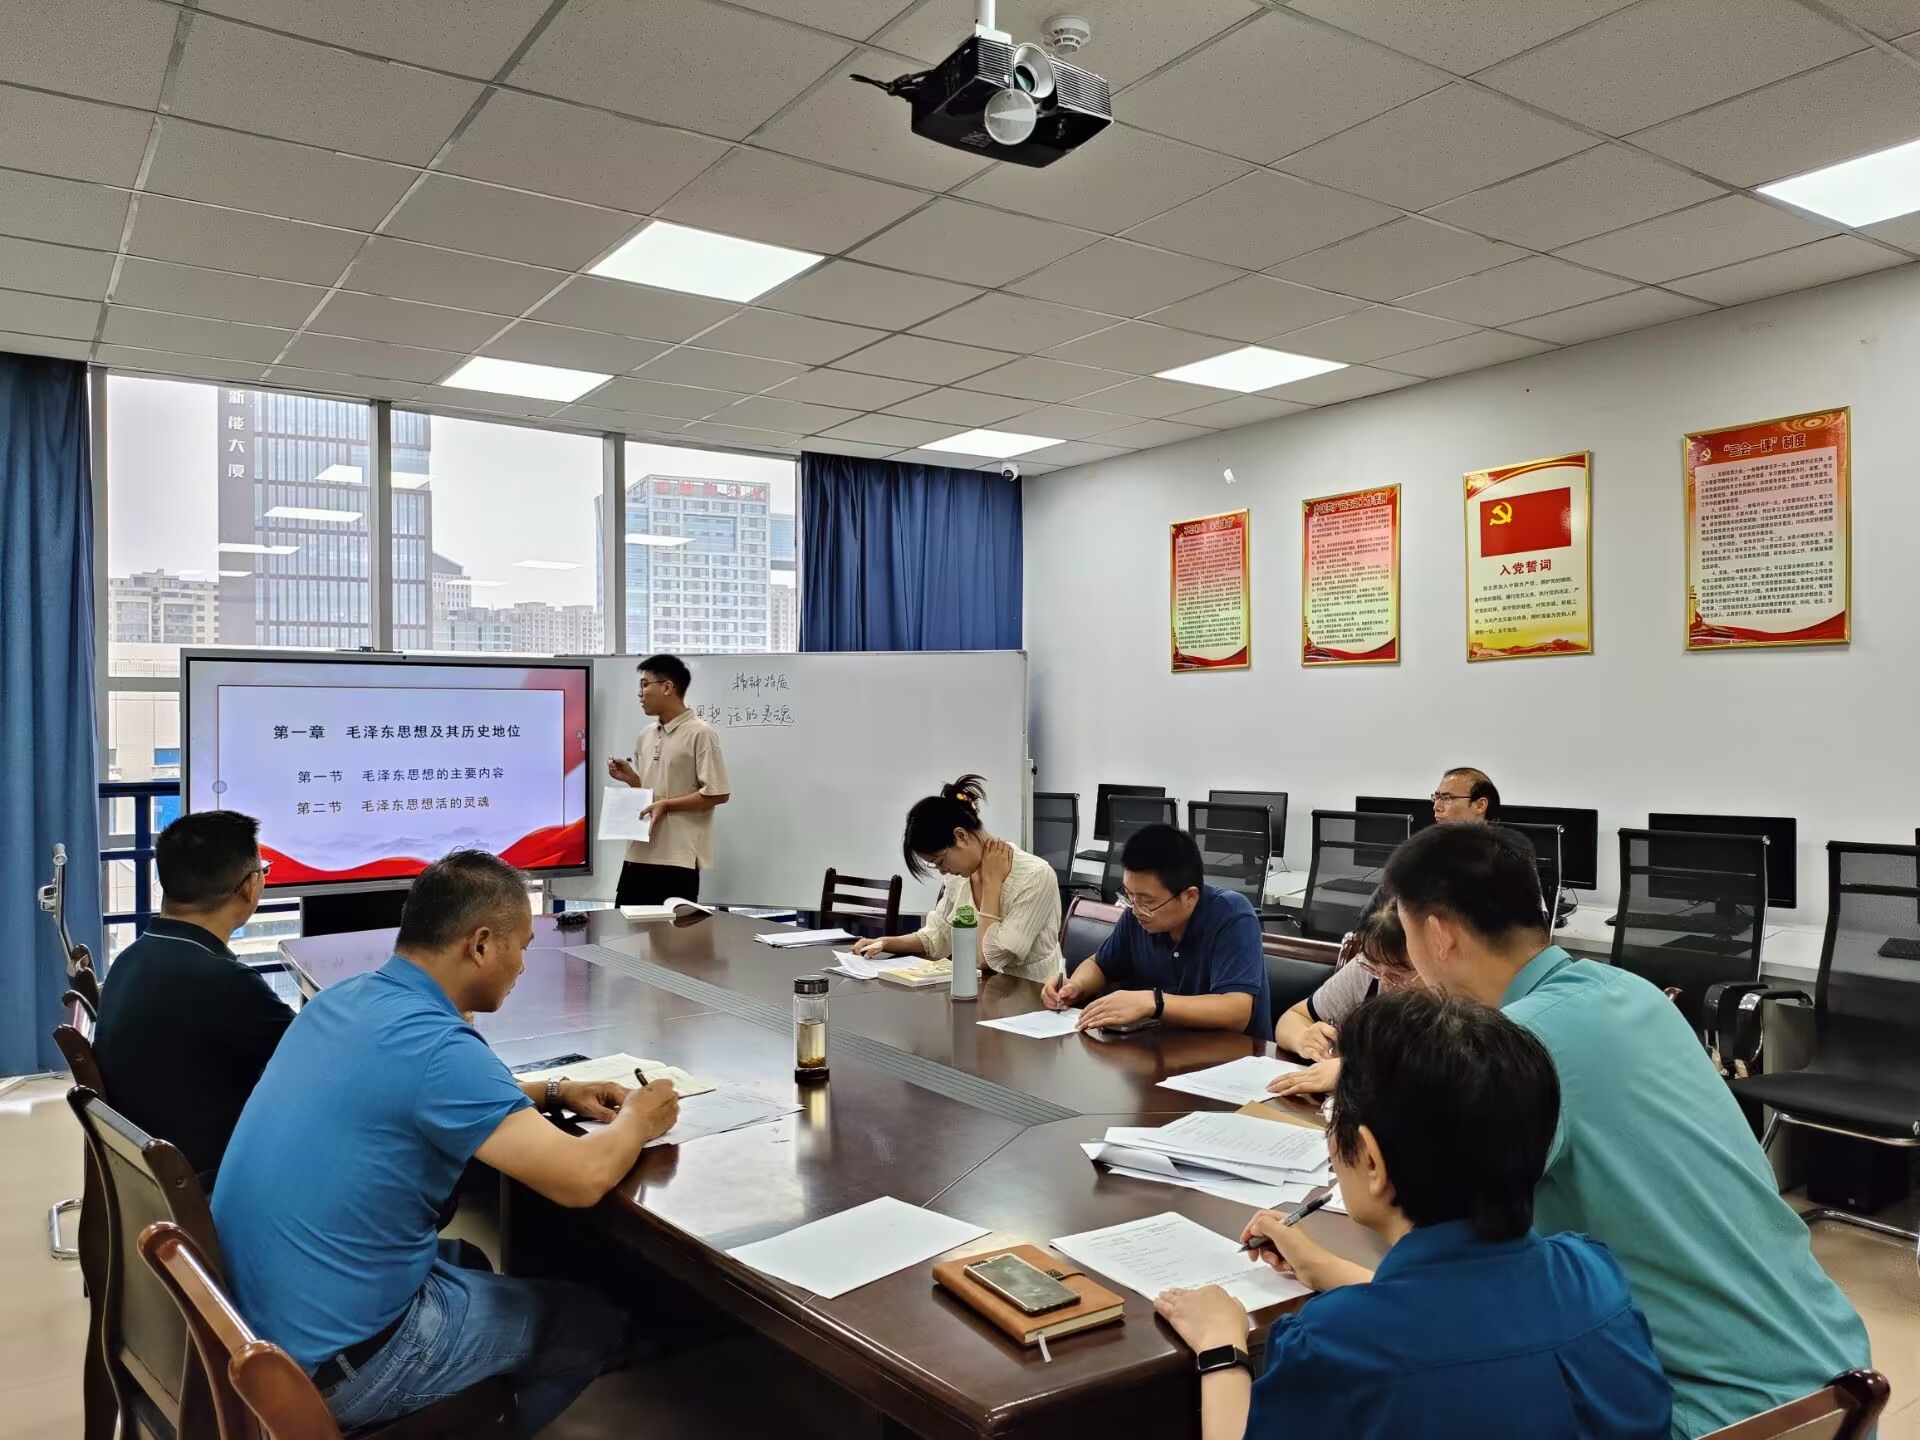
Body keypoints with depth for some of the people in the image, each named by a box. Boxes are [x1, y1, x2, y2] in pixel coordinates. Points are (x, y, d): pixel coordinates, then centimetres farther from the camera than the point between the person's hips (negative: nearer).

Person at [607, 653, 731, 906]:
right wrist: (630, 778, 3)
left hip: (679, 858, -7)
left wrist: (667, 805, -15)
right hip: (639, 854, 8)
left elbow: (718, 793, -13)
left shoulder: (699, 733, -10)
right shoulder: (645, 736, 14)